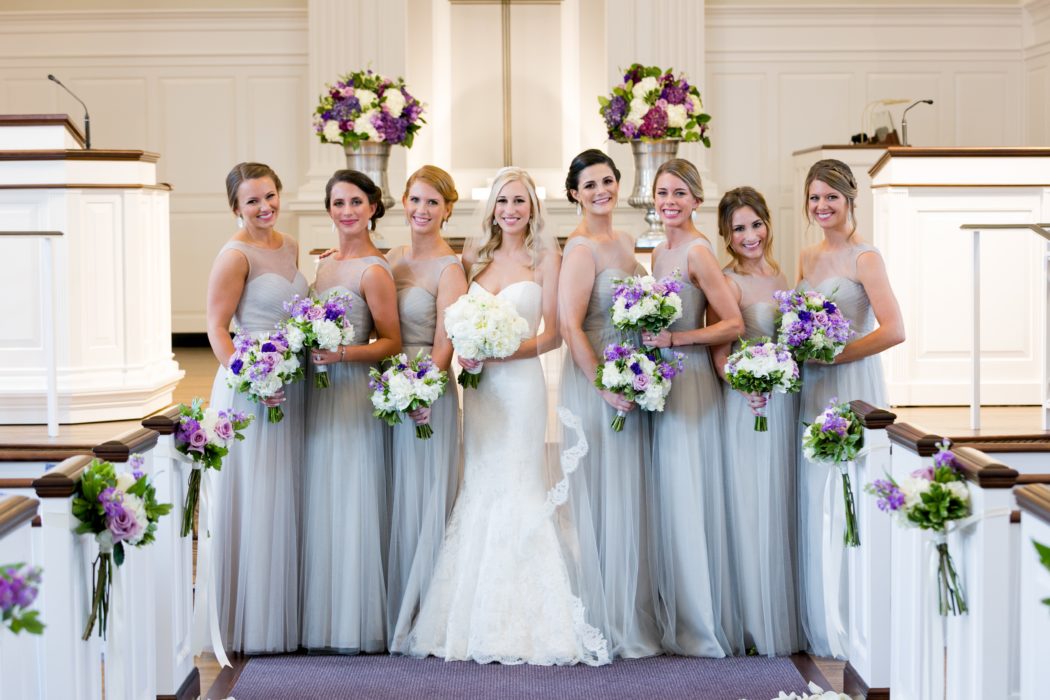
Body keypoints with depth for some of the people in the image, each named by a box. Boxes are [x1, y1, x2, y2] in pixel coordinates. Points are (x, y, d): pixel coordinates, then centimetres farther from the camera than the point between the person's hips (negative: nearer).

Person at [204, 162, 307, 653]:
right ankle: (248, 625, 8)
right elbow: (217, 328, -14)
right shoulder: (236, 255, -11)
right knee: (252, 504, -2)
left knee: (286, 499, 12)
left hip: (291, 384, 8)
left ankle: (282, 617, 23)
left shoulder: (289, 247, 11)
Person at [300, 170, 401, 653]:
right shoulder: (326, 264, 14)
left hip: (352, 394, -8)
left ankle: (356, 625, 7)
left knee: (351, 503, -3)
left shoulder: (373, 270, -11)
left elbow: (391, 343, -11)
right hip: (317, 392, 8)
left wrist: (342, 353, -23)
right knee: (320, 503, 10)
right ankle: (322, 619, 18)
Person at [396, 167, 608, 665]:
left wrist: (500, 352, -14)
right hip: (479, 385, 4)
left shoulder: (546, 258, -1)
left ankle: (521, 624, 2)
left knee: (517, 489, -4)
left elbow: (552, 335, -5)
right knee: (478, 490, 4)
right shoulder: (474, 258, 11)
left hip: (520, 382, -4)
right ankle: (478, 619, 10)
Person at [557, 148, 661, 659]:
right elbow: (569, 325, -20)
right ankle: (608, 622, 7)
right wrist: (606, 386, -21)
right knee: (606, 496, -2)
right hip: (595, 379, -8)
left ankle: (631, 615, 21)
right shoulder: (581, 248, -13)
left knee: (630, 496, 12)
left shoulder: (625, 242, 13)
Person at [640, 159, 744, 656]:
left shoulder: (698, 251, -11)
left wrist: (672, 339, -18)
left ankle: (701, 628, 6)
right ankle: (673, 619, 19)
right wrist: (648, 337, 6)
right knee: (665, 501, 10)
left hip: (690, 382, -8)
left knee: (688, 499, -4)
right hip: (659, 383, 8)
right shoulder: (659, 252, 14)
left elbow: (734, 324, -15)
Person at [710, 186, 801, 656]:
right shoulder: (728, 282, -7)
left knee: (786, 508, 11)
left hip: (789, 405, 7)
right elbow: (720, 354, -13)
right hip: (751, 406, -7)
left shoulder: (783, 277, 13)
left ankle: (790, 617, 20)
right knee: (756, 509, -3)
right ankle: (761, 625, 5)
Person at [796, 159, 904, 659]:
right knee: (814, 504, 7)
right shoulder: (807, 259, 14)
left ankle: (852, 628, 3)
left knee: (845, 504, -6)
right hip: (814, 391, 7)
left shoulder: (864, 258, -7)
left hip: (852, 386, -7)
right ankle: (820, 625, 16)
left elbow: (893, 330, -16)